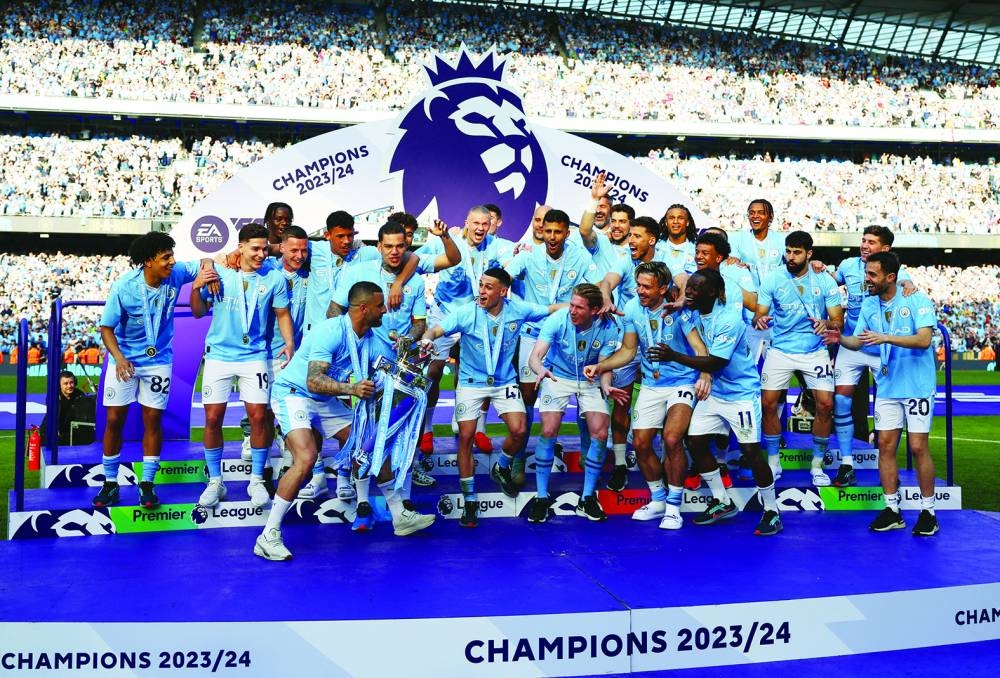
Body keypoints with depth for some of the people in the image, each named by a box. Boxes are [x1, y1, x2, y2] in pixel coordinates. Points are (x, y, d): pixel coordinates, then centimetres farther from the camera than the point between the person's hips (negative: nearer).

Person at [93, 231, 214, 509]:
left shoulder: (176, 274, -15)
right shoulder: (123, 287, -21)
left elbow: (205, 263, 0)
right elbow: (106, 327, -15)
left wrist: (208, 272, -26)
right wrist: (118, 357, -32)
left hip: (159, 361, 2)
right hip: (124, 359, -1)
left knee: (153, 421, 5)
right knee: (114, 420, 3)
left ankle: (147, 484, 17)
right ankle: (110, 483, 18)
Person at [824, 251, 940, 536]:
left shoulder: (917, 300, -11)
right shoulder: (868, 304, 6)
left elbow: (924, 340, -22)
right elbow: (858, 341, 9)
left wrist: (886, 337, -32)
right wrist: (840, 338, -12)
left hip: (917, 386, -5)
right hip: (887, 387, 5)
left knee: (918, 448, -4)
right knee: (885, 446, 3)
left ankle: (928, 511, 11)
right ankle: (892, 510, 12)